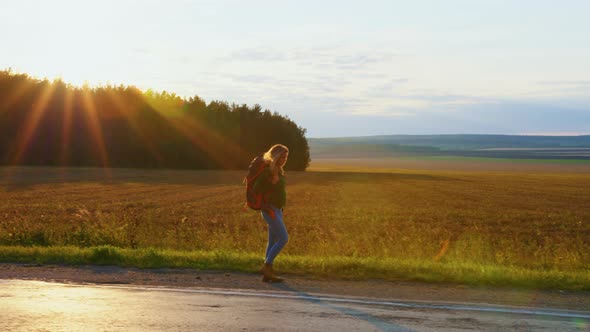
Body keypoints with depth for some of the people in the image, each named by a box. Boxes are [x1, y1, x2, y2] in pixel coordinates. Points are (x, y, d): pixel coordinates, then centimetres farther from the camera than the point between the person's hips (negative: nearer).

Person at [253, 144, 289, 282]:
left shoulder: (278, 171, 13)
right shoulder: (267, 170, -14)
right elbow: (257, 189, -19)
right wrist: (265, 206, -18)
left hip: (277, 209, 9)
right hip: (270, 210, -9)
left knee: (273, 241, 8)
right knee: (283, 239, -12)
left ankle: (267, 274, 11)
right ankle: (267, 266, -6)